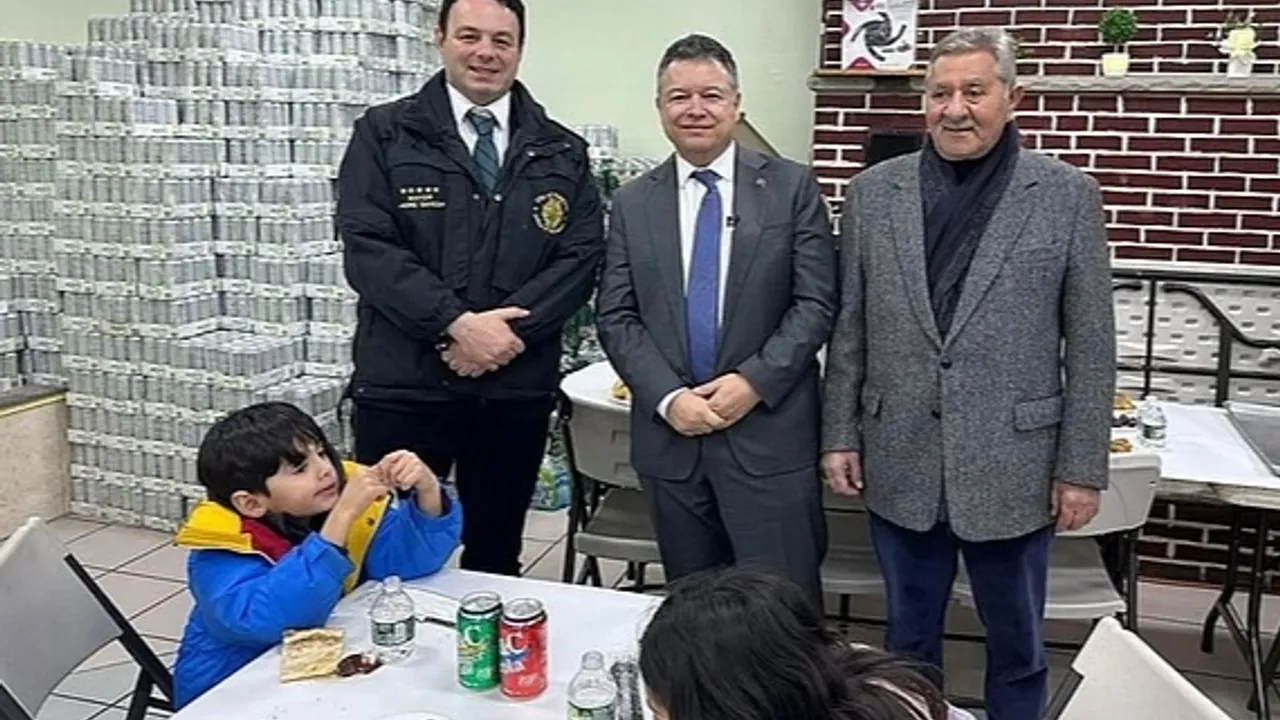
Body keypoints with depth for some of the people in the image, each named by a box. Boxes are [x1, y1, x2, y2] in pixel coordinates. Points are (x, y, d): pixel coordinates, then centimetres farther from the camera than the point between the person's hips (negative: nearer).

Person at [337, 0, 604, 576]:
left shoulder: (562, 152, 9)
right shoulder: (384, 134, 2)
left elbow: (581, 255, 0)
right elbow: (366, 248, -8)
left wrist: (509, 329, -14)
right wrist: (457, 323, -18)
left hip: (518, 386, 3)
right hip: (403, 384, -2)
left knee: (496, 555, 15)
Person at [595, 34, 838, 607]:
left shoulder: (792, 188, 2)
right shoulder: (633, 202, 8)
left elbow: (816, 302, -3)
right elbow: (615, 316, 4)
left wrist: (755, 381, -14)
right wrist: (667, 397, -10)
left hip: (770, 434, -2)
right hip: (669, 436, 3)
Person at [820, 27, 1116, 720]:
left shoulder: (1068, 195, -3)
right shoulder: (873, 191, 2)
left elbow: (1090, 344, -3)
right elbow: (848, 327, 5)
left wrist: (1081, 466, -4)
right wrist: (839, 433, 3)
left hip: (1013, 465, -1)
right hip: (899, 462, 2)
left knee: (1016, 644, 15)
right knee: (908, 635, 17)